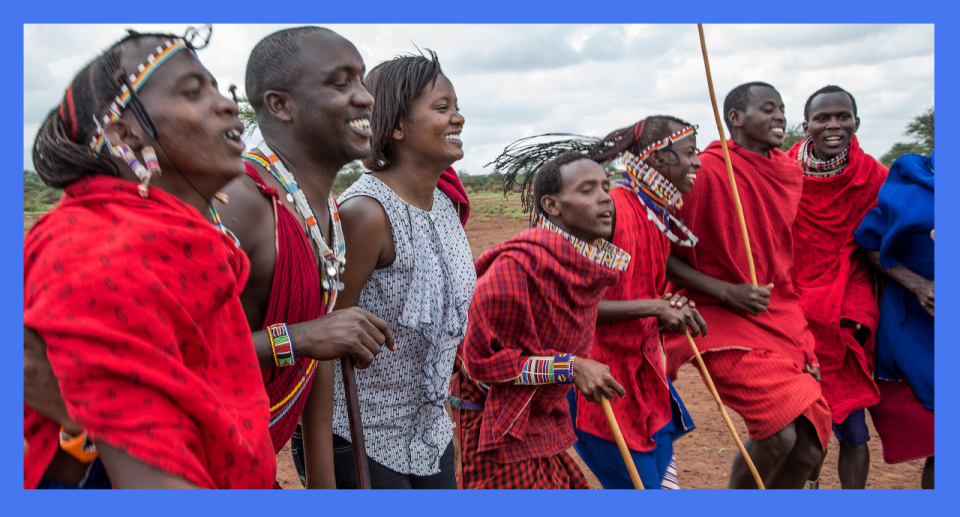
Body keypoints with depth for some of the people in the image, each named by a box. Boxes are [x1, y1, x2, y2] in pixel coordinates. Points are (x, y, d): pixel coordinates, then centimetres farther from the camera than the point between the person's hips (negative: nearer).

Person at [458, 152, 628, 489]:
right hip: (499, 428, -9)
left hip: (543, 422, 9)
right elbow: (480, 358, -23)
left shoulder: (589, 266, 1)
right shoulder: (517, 264, -27)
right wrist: (569, 369, -24)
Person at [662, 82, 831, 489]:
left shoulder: (790, 171, 8)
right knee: (779, 432, -18)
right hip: (725, 318, -7)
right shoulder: (706, 171, -15)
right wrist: (727, 291, -20)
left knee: (811, 443, 4)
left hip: (781, 315, 7)